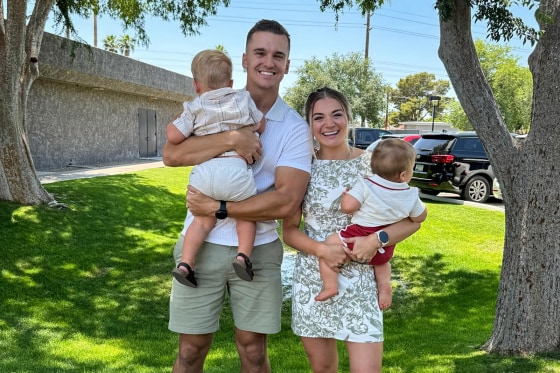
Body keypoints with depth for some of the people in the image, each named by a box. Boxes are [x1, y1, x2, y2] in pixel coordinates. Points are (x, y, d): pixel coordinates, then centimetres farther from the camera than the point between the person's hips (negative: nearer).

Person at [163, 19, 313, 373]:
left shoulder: (296, 128, -5)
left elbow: (287, 201, -15)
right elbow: (172, 154, -13)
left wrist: (219, 209, -18)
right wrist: (231, 139, -24)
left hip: (258, 250, -1)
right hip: (202, 245, 1)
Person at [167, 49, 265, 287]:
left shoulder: (194, 109, 10)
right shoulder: (243, 98, 12)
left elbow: (173, 137, 3)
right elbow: (260, 126, 19)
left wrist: (175, 122, 25)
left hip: (204, 172, 2)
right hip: (236, 170, -1)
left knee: (204, 218, 16)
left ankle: (185, 263, 8)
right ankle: (243, 256, 0)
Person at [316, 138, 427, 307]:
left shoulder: (365, 185, -18)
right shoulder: (411, 195, -4)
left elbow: (347, 206, -24)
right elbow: (419, 217, 9)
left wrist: (345, 195, -3)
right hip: (385, 248, 6)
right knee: (382, 260, 37)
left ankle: (330, 285, -3)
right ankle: (384, 284, 14)